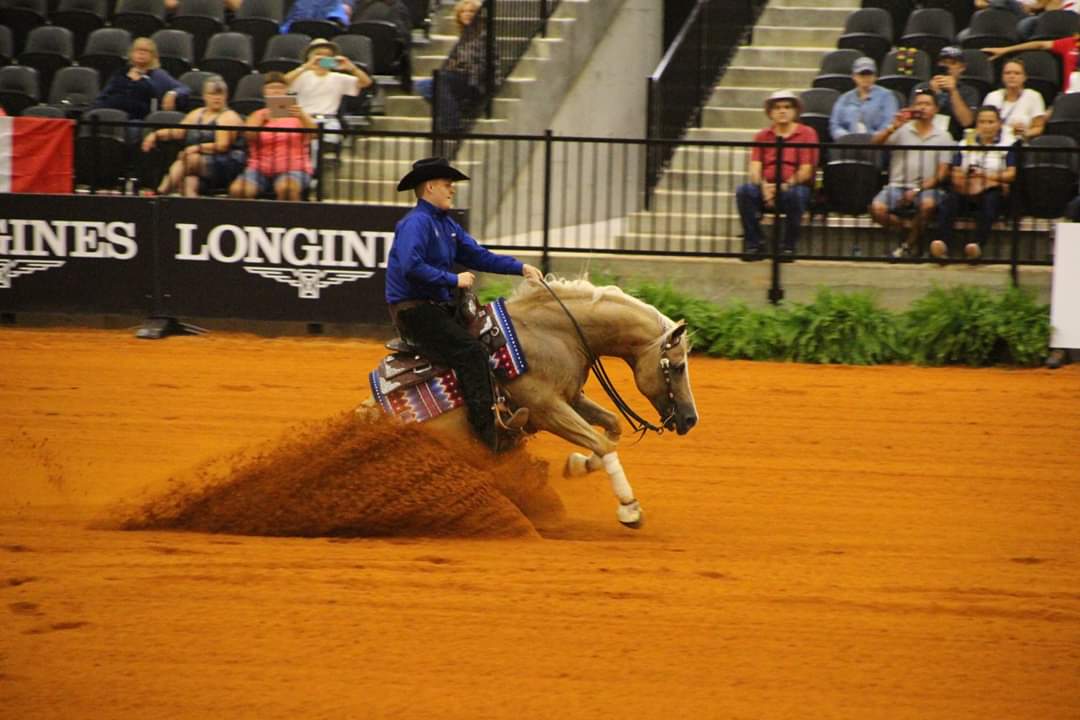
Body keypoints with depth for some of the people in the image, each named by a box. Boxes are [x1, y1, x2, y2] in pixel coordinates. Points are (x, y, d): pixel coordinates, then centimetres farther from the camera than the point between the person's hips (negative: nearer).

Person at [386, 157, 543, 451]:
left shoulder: (447, 225, 17)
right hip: (413, 311, -11)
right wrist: (454, 280, -22)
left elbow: (479, 256, 17)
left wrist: (520, 268, 7)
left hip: (437, 308, 11)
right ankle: (488, 435, -27)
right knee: (470, 351, -22)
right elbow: (412, 267, -28)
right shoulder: (416, 223, -14)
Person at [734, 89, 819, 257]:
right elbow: (755, 169, 3)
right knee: (744, 191, -28)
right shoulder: (762, 136, 13)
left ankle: (789, 246, -22)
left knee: (796, 194, -38)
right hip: (766, 189, 3)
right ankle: (753, 243, -18)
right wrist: (764, 186, -19)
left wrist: (784, 186, -20)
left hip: (793, 187, -2)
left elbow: (806, 171, -5)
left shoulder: (807, 134, 4)